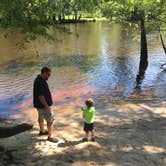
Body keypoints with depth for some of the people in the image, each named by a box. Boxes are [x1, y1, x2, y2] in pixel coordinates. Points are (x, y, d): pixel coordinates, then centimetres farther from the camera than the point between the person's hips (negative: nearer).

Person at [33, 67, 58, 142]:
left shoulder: (40, 79, 4)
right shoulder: (39, 82, -29)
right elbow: (40, 96, -29)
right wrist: (46, 106, -23)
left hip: (40, 104, 10)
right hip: (43, 104, -10)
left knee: (41, 117, 25)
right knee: (50, 120, -1)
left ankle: (42, 131, 45)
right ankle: (50, 137, 11)